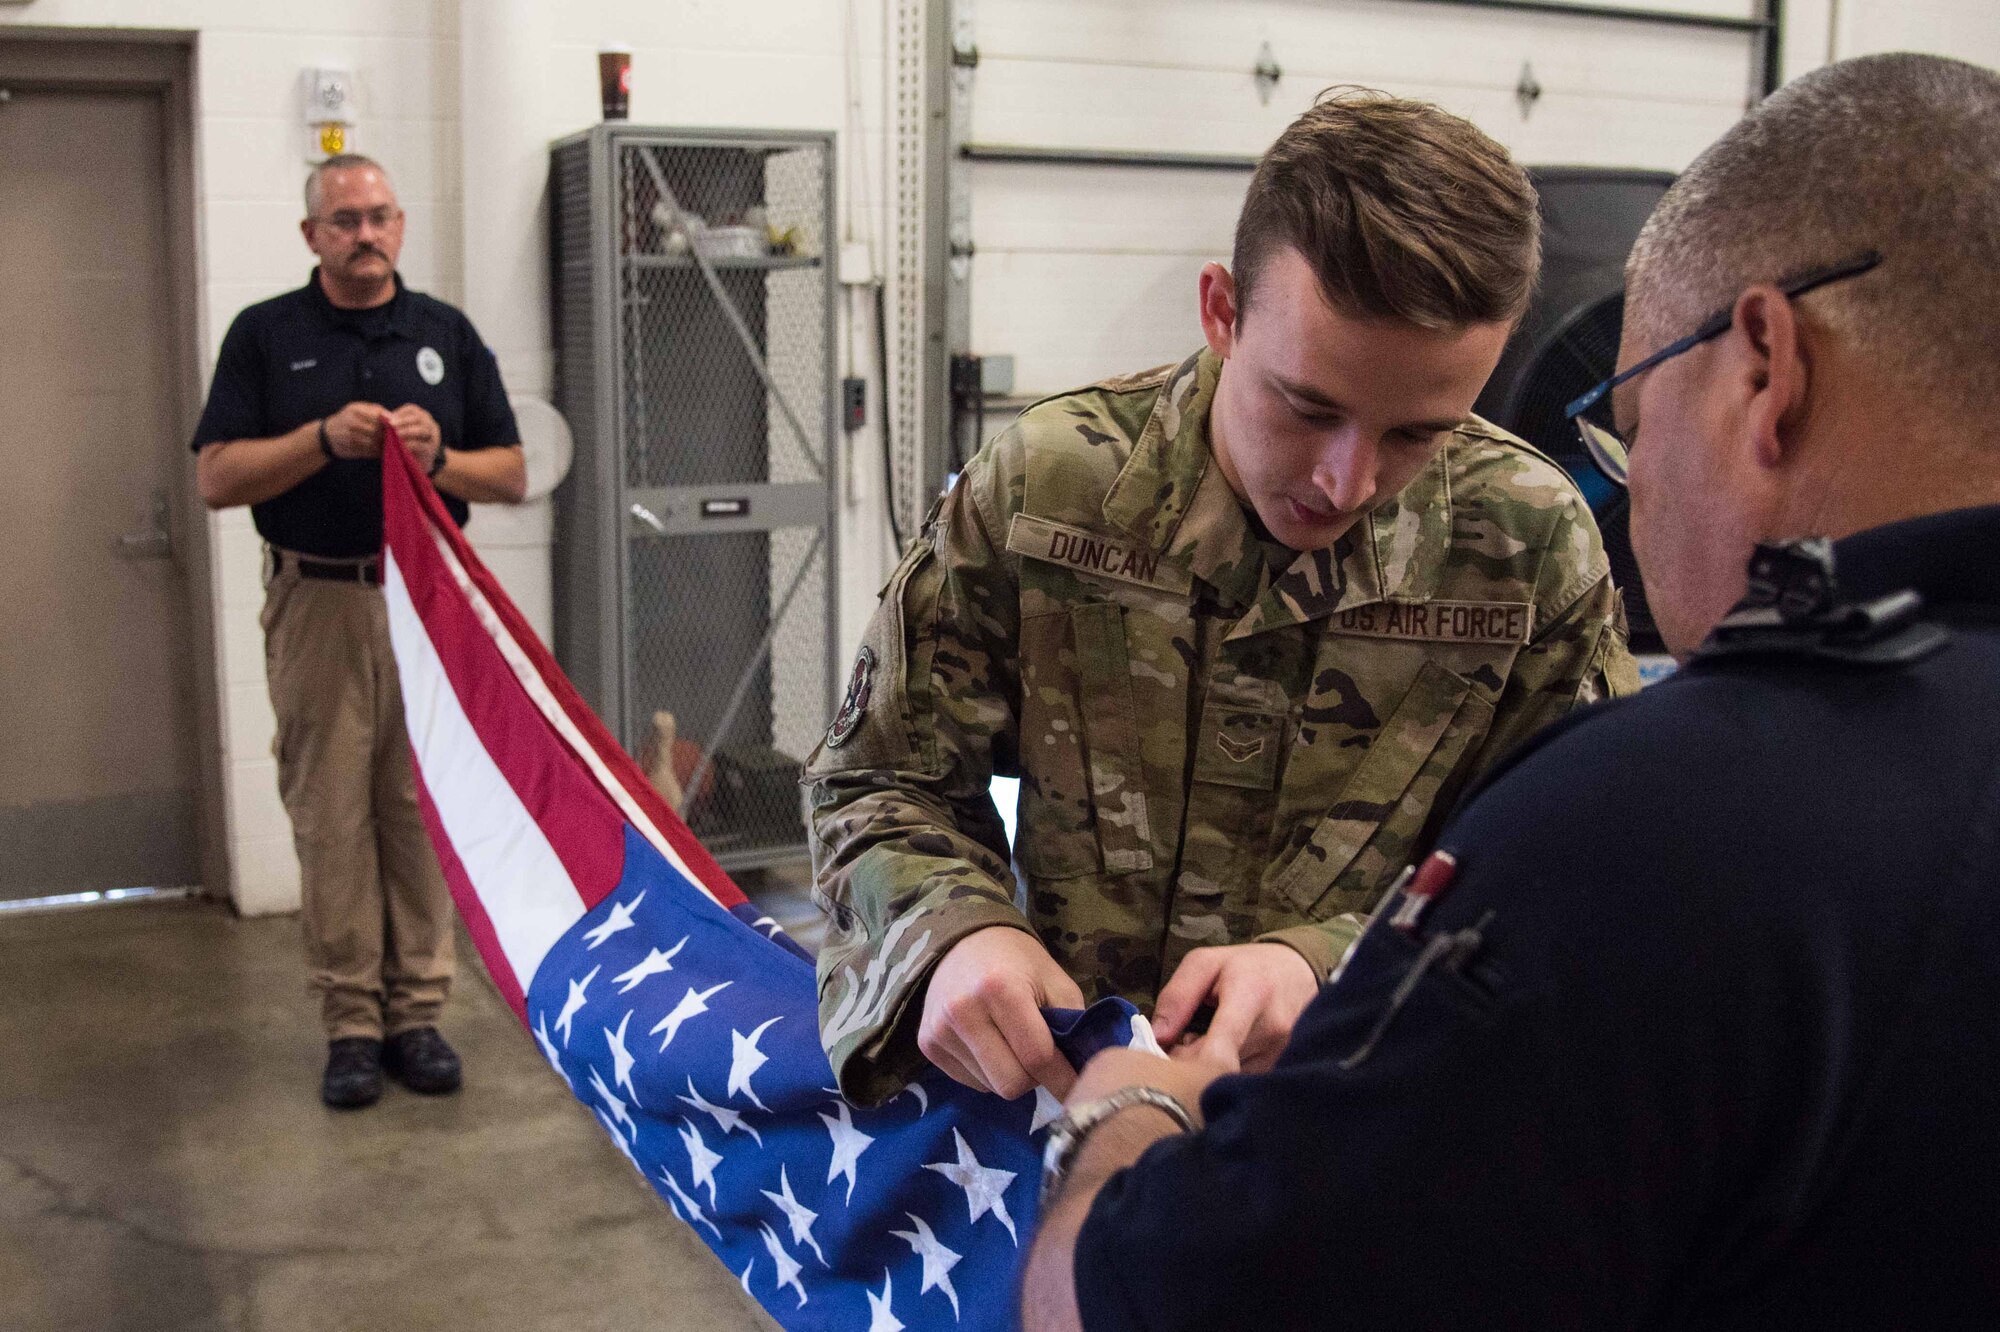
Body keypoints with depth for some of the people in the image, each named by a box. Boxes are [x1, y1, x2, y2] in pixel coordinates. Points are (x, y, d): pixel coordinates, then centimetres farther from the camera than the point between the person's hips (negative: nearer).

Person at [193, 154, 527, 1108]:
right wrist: (326, 438, -16)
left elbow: (511, 475, 8)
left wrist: (437, 457, -12)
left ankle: (417, 1011, 13)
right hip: (319, 601, -1)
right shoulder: (265, 335, 4)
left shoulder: (446, 333, 9)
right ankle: (350, 1022, 9)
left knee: (421, 811, 4)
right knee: (331, 816, 1)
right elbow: (217, 477, -3)